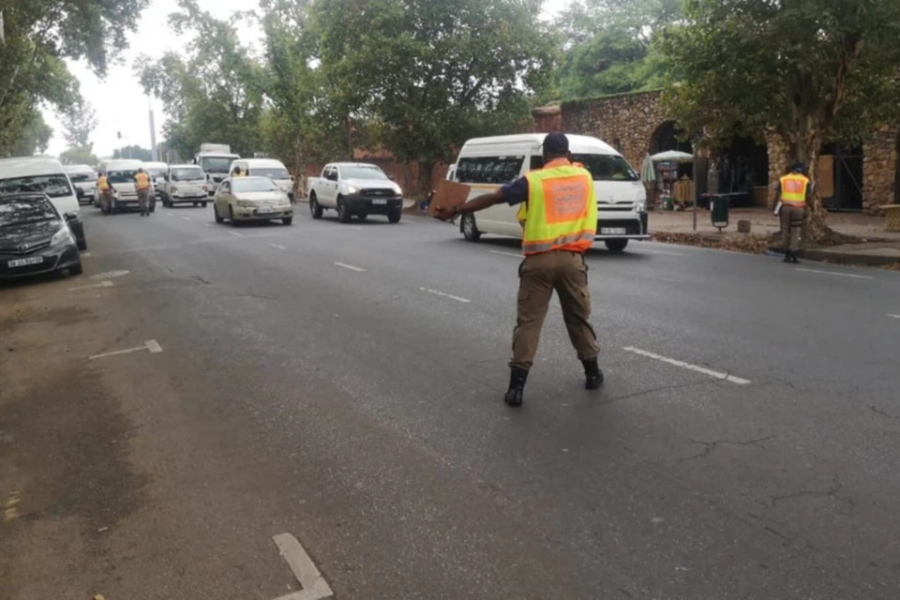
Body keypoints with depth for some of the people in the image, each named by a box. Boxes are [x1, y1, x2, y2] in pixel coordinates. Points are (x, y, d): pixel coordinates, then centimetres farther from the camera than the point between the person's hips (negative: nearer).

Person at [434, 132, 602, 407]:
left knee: (528, 320, 1)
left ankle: (517, 386, -3)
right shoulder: (584, 176, 7)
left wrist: (454, 211, 0)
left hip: (539, 260, -2)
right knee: (579, 317, 18)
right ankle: (592, 372, 29)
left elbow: (492, 198, -5)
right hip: (571, 258, 3)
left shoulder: (533, 180, -3)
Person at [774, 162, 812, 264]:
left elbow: (777, 195, 4)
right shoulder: (805, 181, 6)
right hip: (798, 208, -1)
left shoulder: (783, 179, 10)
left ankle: (787, 254, 9)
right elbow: (809, 197, 2)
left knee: (785, 230, 8)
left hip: (785, 207, 1)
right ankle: (793, 255, -3)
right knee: (795, 232, 2)